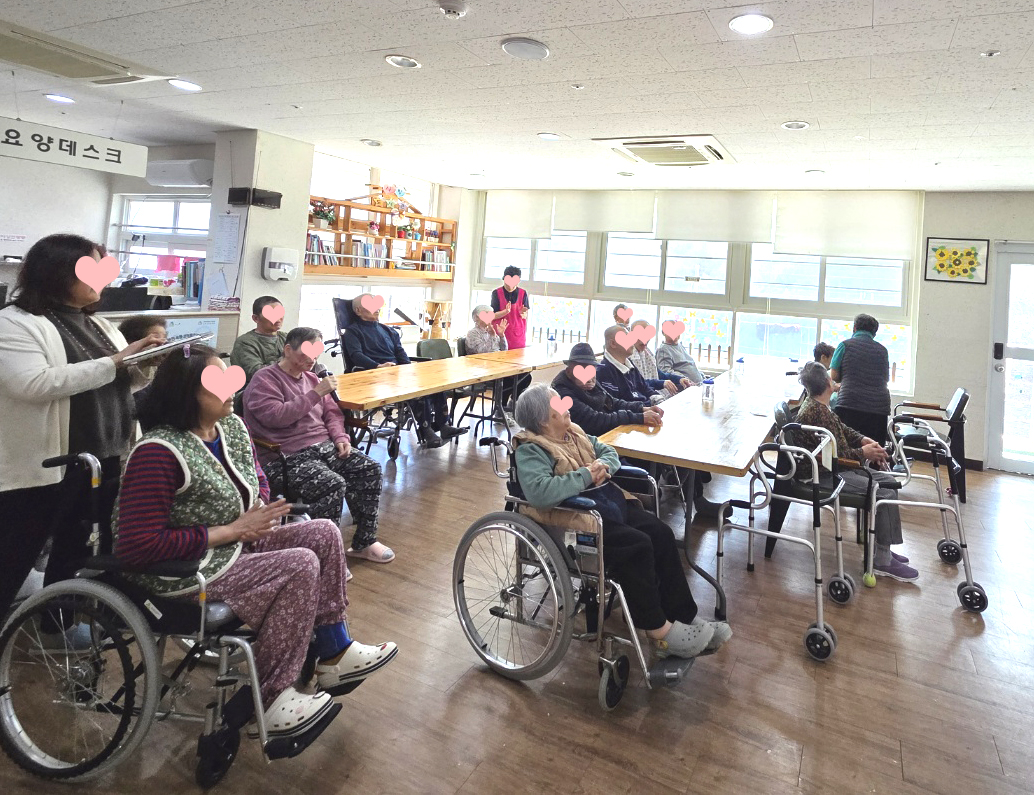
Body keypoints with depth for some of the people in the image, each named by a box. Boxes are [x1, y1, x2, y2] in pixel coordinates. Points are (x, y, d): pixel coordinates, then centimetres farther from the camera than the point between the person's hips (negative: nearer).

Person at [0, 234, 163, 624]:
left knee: (74, 548, 20)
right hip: (42, 467, -7)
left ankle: (59, 620, 37)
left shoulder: (100, 326, 12)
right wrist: (115, 361, -24)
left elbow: (119, 385, 17)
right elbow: (32, 384, -25)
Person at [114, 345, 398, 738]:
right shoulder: (158, 453, -24)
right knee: (300, 566, -21)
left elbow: (257, 479, 19)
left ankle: (333, 654, 4)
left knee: (324, 533, -4)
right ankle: (267, 702, -9)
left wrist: (261, 511, -6)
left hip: (237, 544, 9)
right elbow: (136, 546, -25)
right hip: (184, 575, -9)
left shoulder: (232, 426, 2)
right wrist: (232, 530, -23)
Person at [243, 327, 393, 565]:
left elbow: (332, 412, 21)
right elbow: (276, 416, -20)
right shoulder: (265, 379, -4)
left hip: (324, 447, 8)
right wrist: (316, 393, -20)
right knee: (333, 484, -31)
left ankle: (364, 542, 0)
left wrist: (340, 437, 1)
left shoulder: (311, 378, 19)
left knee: (370, 469, -11)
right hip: (285, 458, -8)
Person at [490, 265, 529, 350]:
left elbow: (526, 316, 3)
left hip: (518, 335, 2)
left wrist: (523, 313, -20)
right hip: (501, 333, -1)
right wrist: (506, 311, -22)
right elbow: (493, 316, -5)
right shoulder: (496, 293, -3)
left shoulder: (523, 293, 1)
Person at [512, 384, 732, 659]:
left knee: (661, 533, -7)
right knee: (637, 545, -24)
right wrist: (585, 475, -22)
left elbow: (608, 451, 20)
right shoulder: (531, 450, -13)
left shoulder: (572, 432, 14)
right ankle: (658, 629, -8)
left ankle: (683, 616, 0)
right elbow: (538, 491, -30)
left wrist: (604, 466, -5)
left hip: (608, 500, 9)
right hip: (576, 517, -9)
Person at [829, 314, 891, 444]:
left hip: (850, 405, -3)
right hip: (879, 408, 3)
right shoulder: (882, 350, 14)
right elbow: (886, 379, 16)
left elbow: (834, 376, 5)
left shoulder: (845, 345, 6)